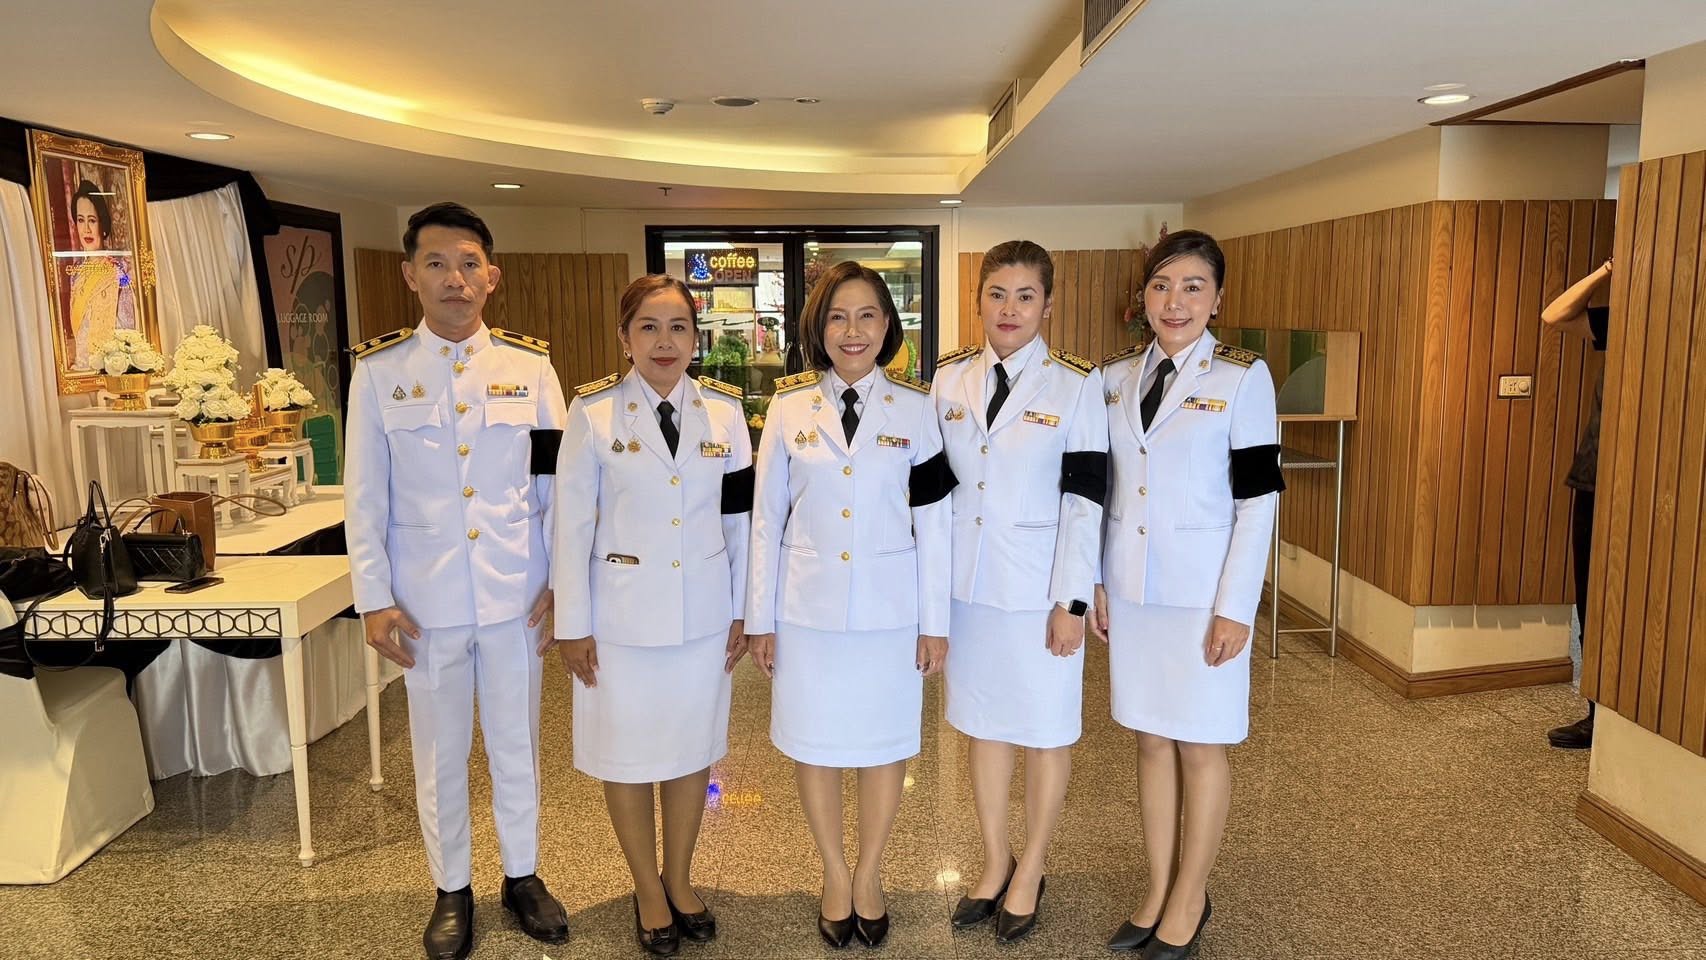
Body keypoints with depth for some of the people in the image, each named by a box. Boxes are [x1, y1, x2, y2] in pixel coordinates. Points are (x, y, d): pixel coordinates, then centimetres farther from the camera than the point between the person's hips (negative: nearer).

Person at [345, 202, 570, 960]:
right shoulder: (379, 370, -3)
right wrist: (374, 601, -5)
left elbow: (558, 484, 1)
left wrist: (559, 582, -2)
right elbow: (365, 496, -1)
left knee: (517, 744, 14)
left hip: (516, 596, 1)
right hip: (426, 601, 0)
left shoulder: (530, 365, -2)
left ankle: (521, 876, 34)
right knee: (439, 753, 14)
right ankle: (452, 890, 33)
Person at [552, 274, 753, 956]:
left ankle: (679, 880, 35)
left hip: (703, 612, 2)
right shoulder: (592, 410, -8)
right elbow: (572, 522, -6)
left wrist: (743, 611, 4)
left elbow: (740, 518, 3)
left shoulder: (724, 408, -1)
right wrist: (572, 625, -6)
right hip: (623, 613, -2)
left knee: (693, 746, 14)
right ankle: (647, 891, 31)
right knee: (628, 753, 10)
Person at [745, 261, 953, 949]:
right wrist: (760, 618, 1)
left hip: (890, 608, 0)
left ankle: (869, 875, 34)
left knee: (885, 743, 12)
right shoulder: (789, 407, -1)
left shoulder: (915, 407, -2)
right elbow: (766, 518, 2)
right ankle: (835, 875, 33)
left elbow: (932, 521, -1)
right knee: (813, 744, 11)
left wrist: (935, 621, -2)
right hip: (808, 608, 1)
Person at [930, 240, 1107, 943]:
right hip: (967, 582, 4)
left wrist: (1072, 601, -13)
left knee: (1045, 730, 9)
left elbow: (1084, 500, -10)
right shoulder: (950, 378, 3)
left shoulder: (1076, 384, -8)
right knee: (983, 723, 15)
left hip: (1039, 587, -3)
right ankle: (994, 862, 33)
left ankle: (1029, 872, 29)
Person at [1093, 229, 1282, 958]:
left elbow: (1258, 500, -9)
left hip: (1203, 591, -4)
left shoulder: (1243, 377, -8)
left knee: (1200, 747, 8)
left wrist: (1235, 608, -13)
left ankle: (1189, 900, 25)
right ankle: (1158, 892, 28)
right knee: (1151, 740, 14)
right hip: (1133, 589, 4)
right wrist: (1096, 584, 8)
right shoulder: (1116, 375, 5)